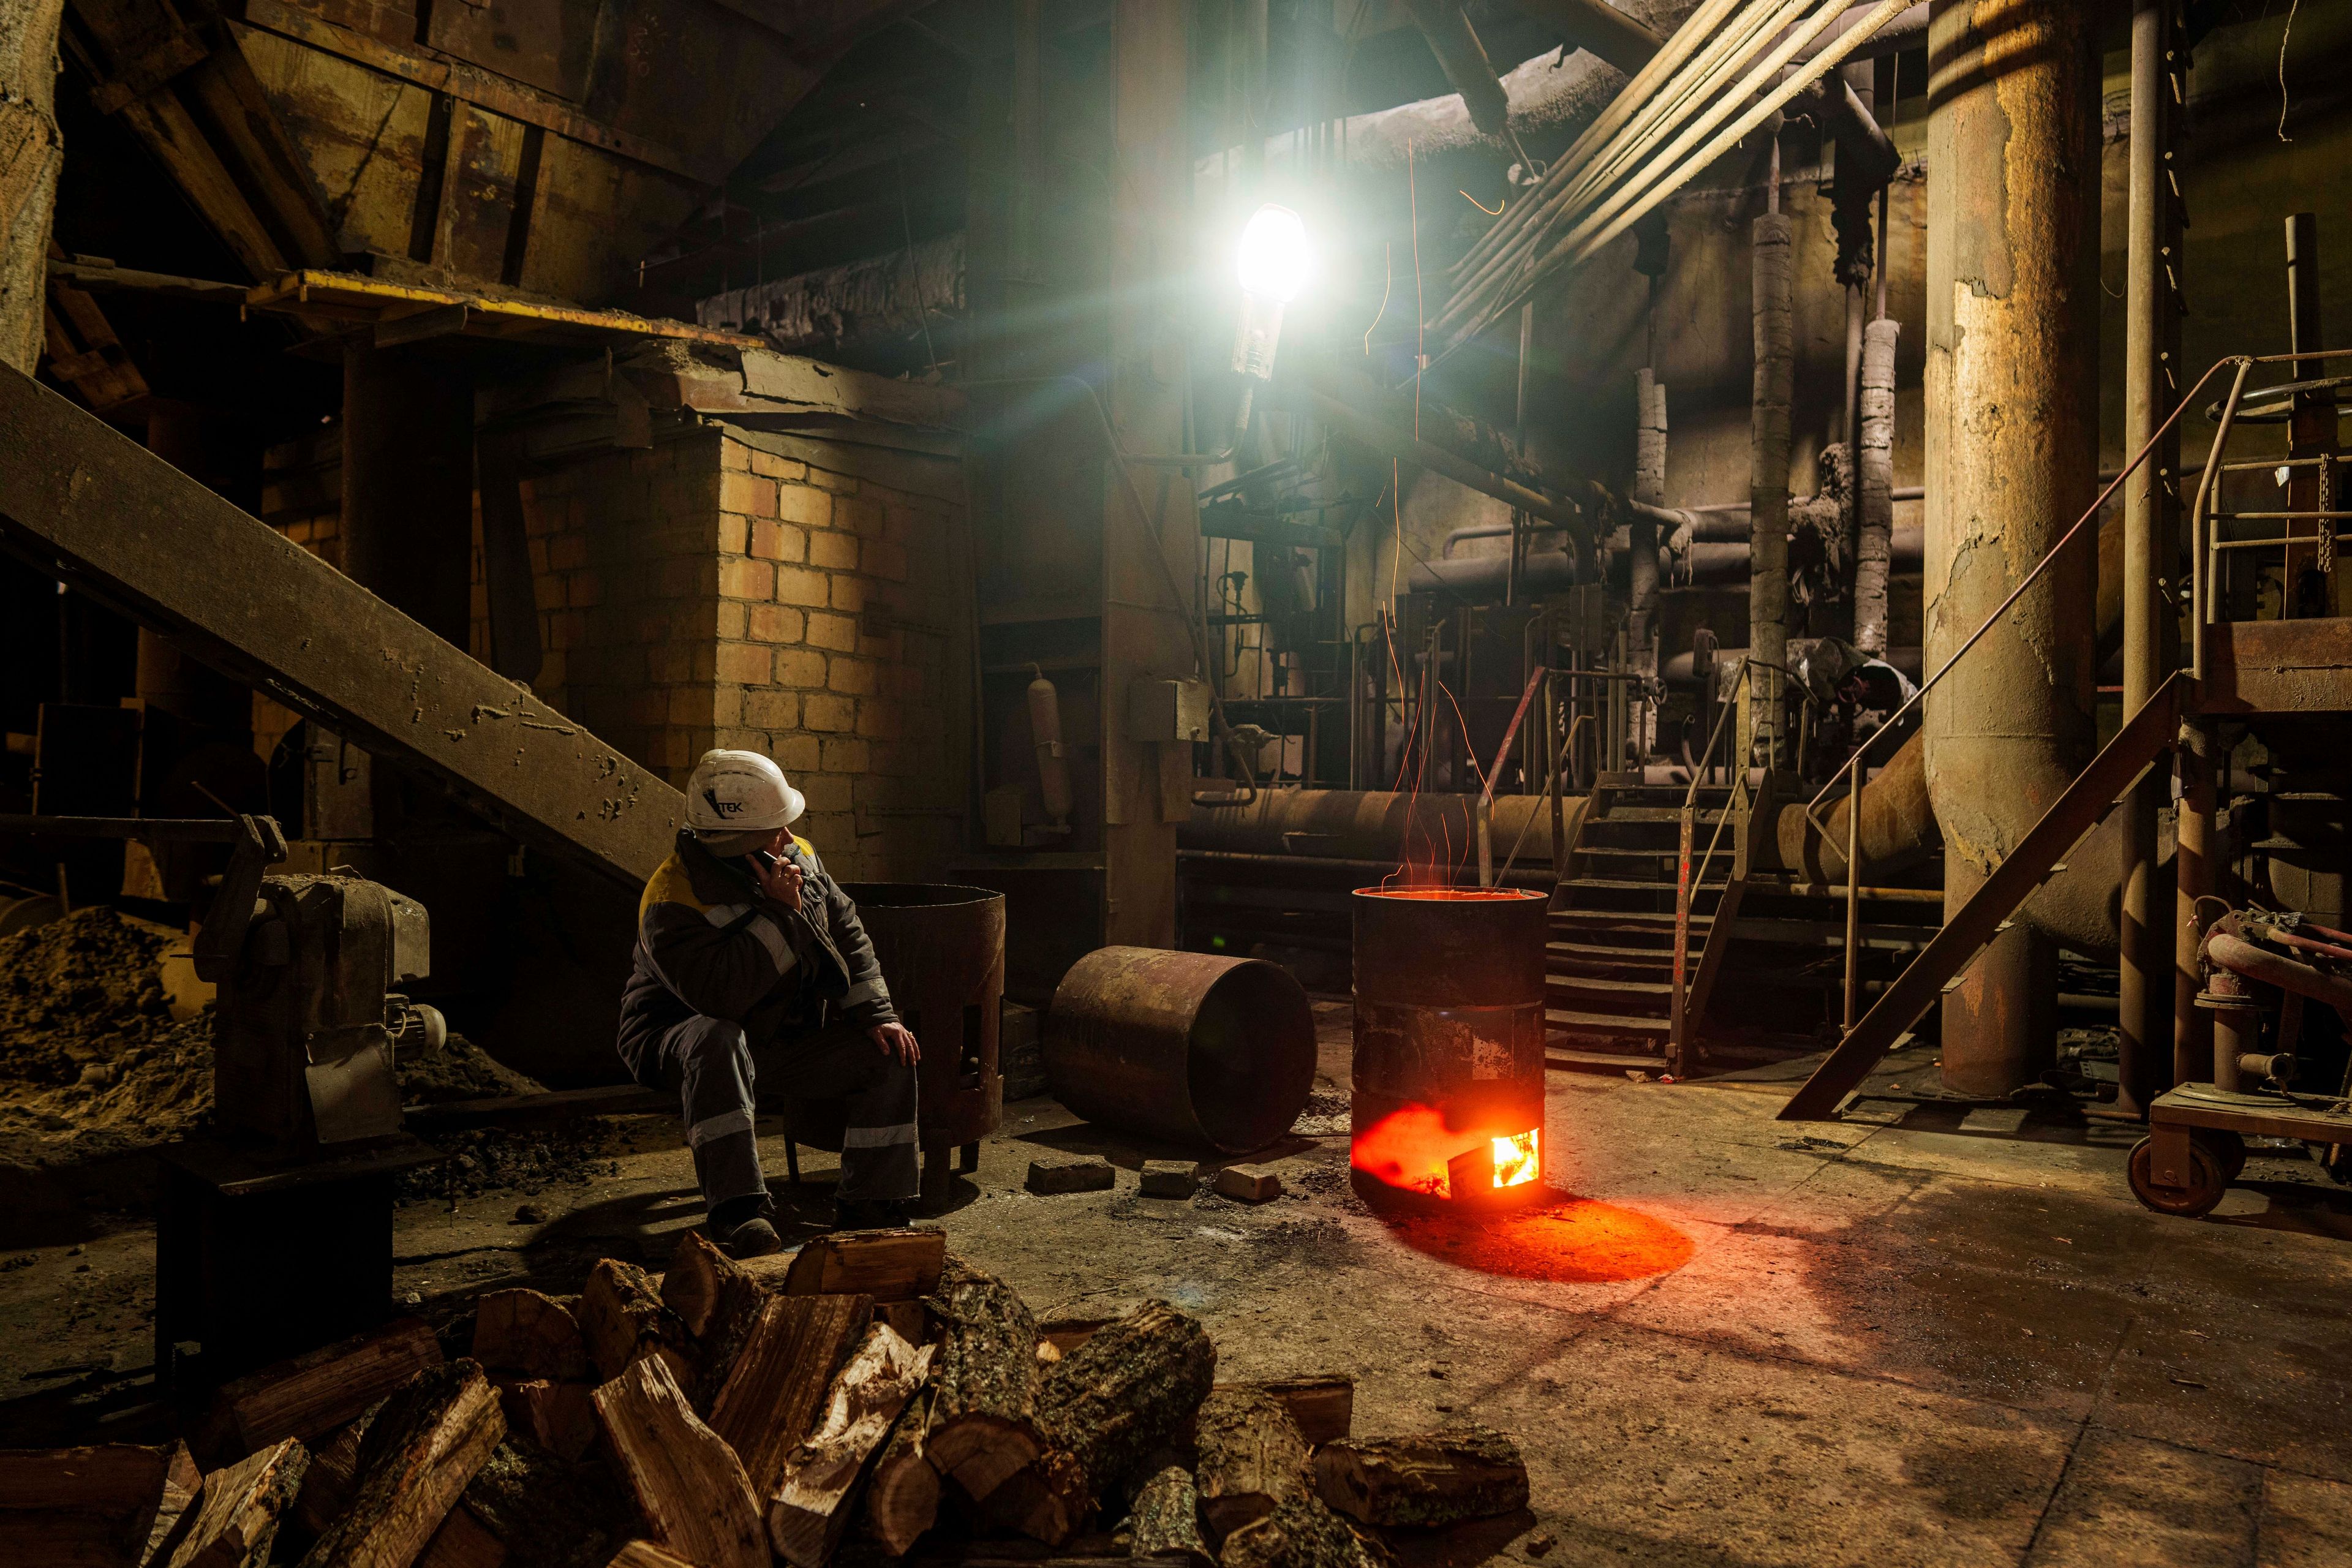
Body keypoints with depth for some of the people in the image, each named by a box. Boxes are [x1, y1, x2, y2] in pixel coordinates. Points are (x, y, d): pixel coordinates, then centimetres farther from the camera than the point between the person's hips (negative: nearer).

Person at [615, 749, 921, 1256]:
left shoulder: (797, 856, -4)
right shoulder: (672, 903, -26)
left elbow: (846, 933, 6)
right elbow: (720, 995, -38)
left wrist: (876, 1014, -3)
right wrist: (780, 913, -36)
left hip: (789, 1038, 6)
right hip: (683, 1039, -6)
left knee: (890, 1057, -8)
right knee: (717, 1042, -41)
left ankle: (871, 1209, -1)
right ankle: (738, 1212, -40)